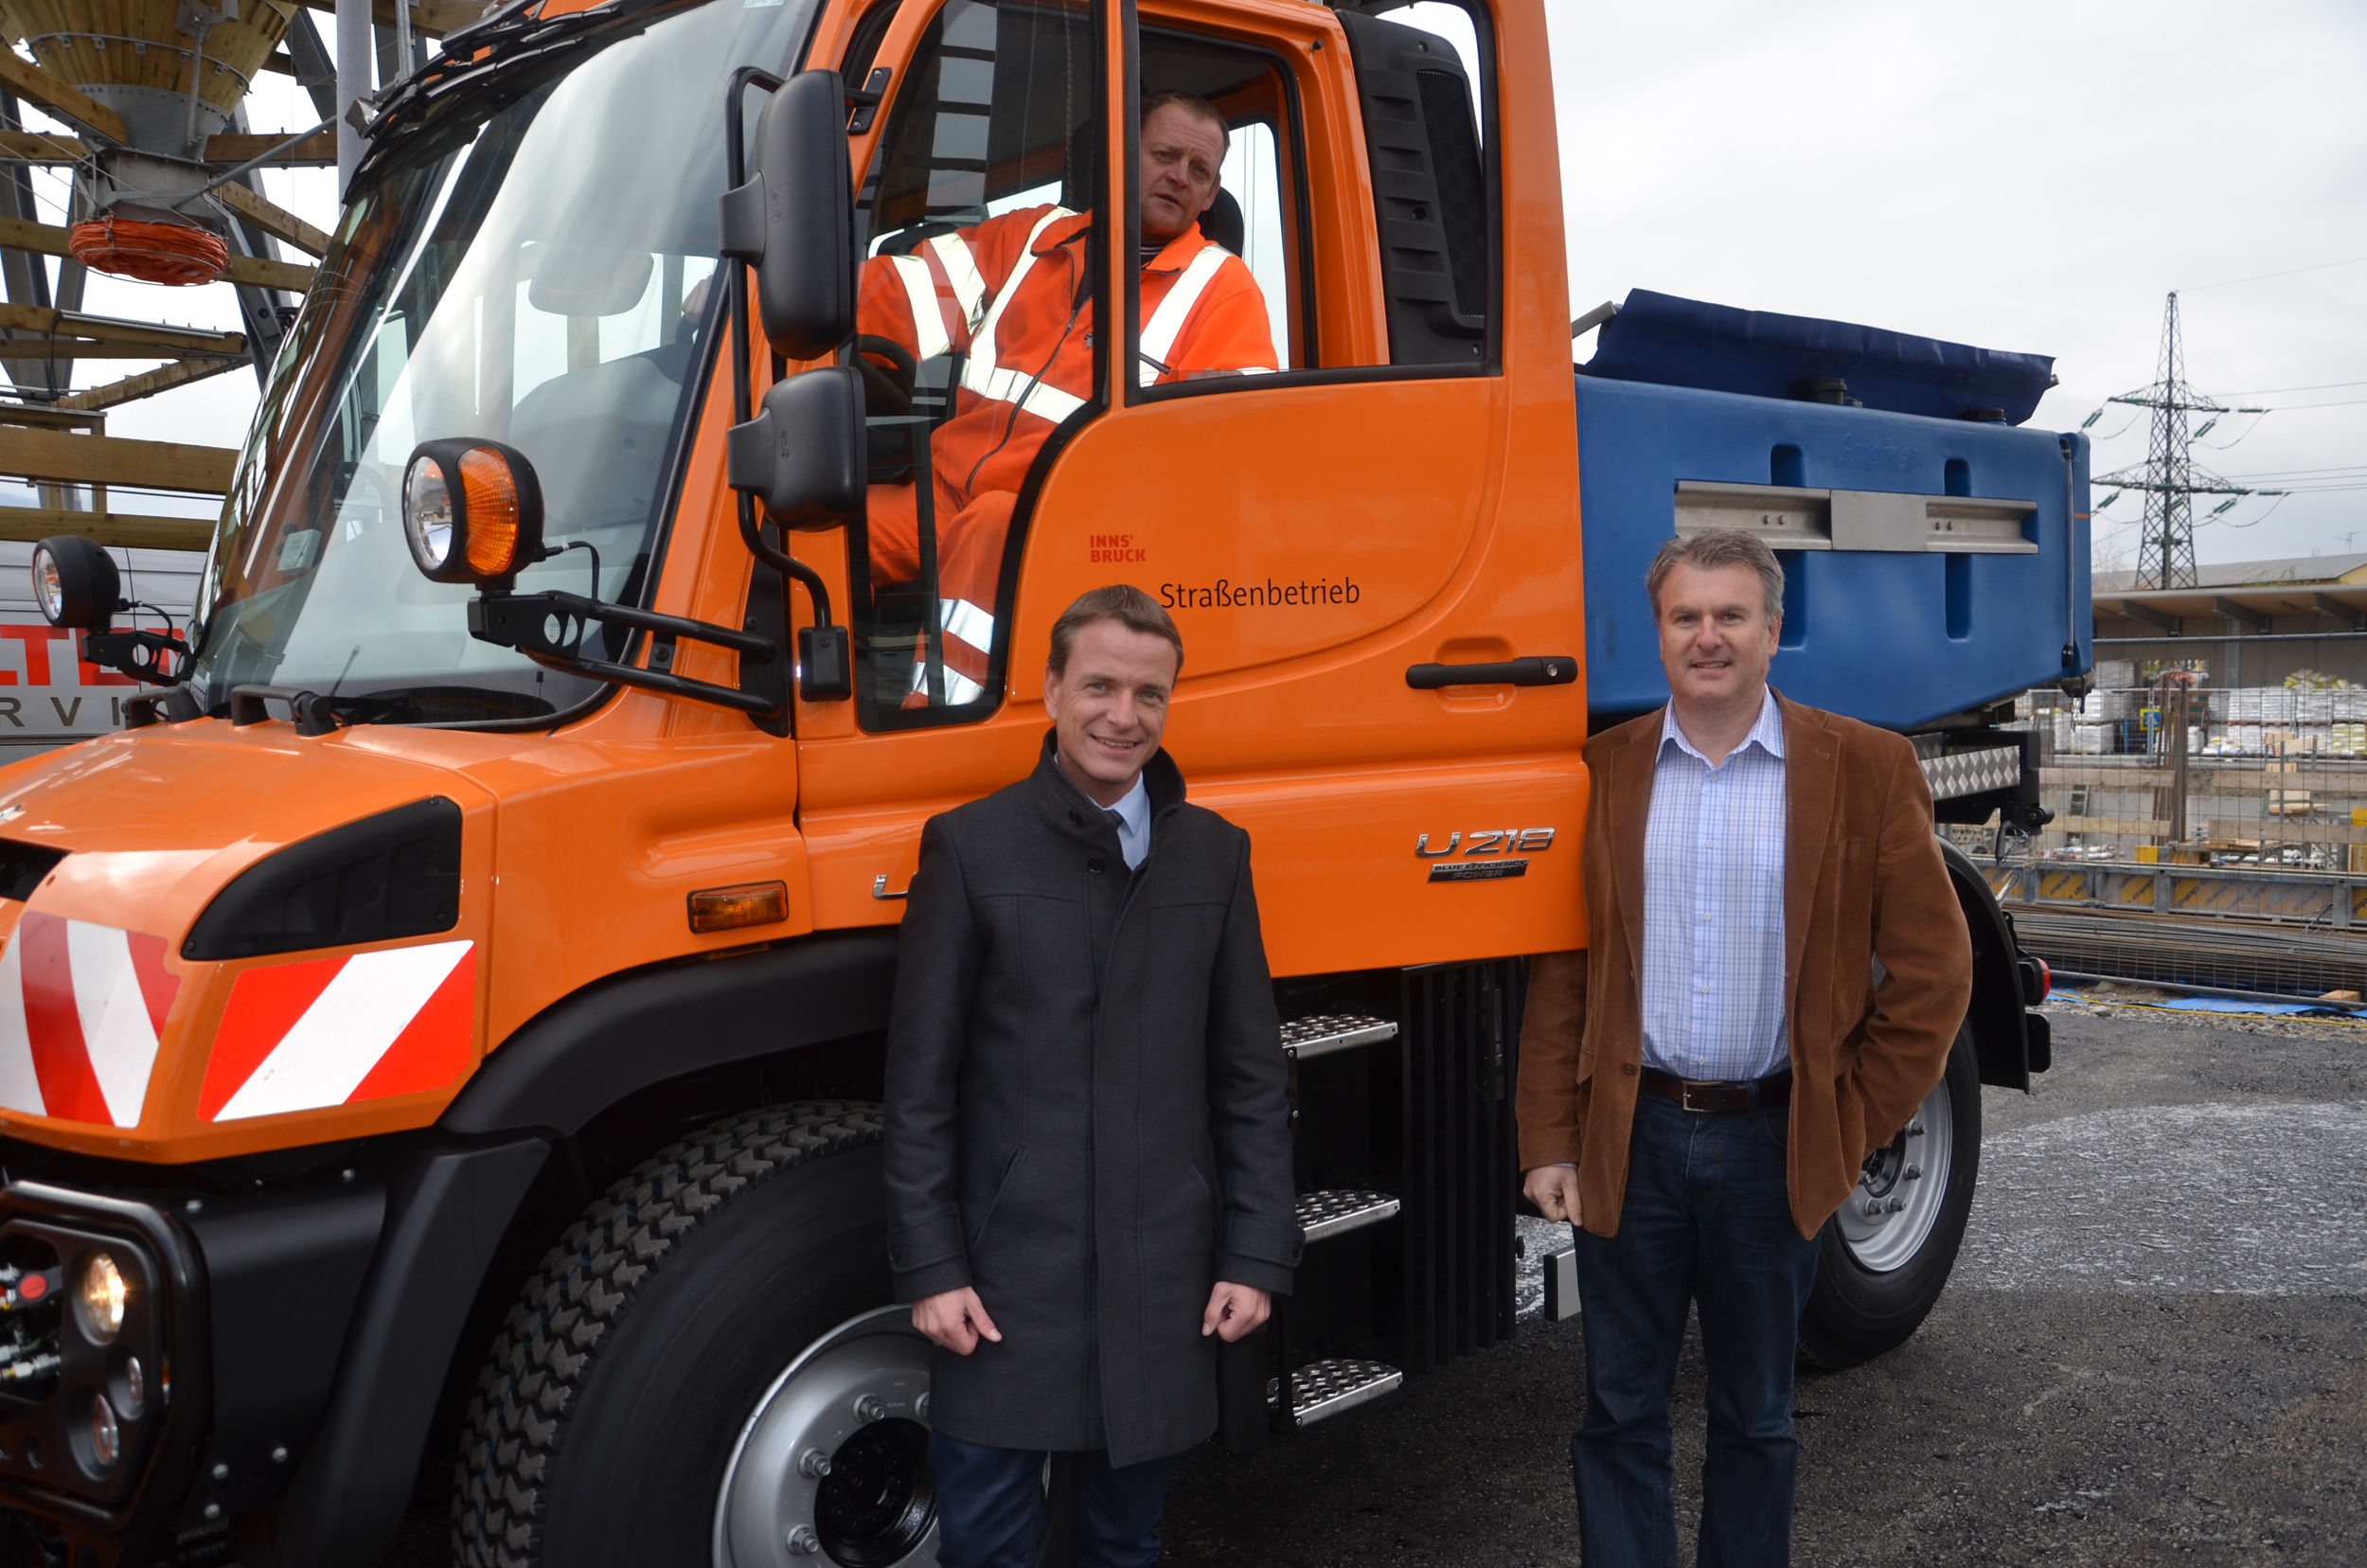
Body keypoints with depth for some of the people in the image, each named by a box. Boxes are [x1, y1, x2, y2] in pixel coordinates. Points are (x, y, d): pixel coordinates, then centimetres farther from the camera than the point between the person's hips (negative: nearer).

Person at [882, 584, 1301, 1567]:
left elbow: (1250, 1076, 6)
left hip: (1165, 1276, 3)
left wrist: (1256, 1254, 1)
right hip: (1008, 1271, -2)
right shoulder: (970, 847, -3)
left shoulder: (1214, 854, 6)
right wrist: (930, 1268, -6)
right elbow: (920, 1082, -3)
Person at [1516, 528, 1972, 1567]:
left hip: (1775, 1143, 0)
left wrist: (1857, 1121, -2)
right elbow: (1561, 970, 3)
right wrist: (1550, 1142, 0)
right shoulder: (1603, 771, 2)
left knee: (1756, 1416, 16)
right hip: (1630, 1141, 1)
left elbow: (1932, 967, 1)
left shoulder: (1865, 770, -2)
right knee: (1620, 1414, 9)